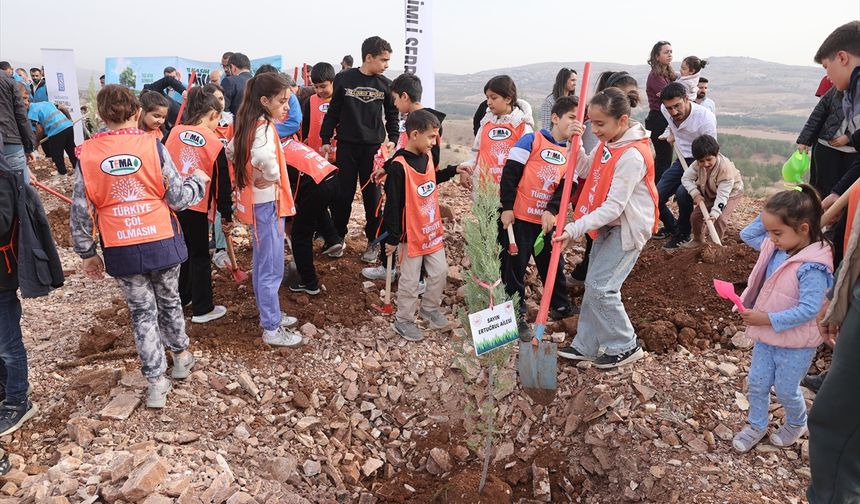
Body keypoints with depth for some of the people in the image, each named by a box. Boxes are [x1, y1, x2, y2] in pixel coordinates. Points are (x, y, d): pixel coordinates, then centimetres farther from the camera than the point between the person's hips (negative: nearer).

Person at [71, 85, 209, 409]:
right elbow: (178, 199, -7)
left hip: (121, 251, 0)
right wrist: (199, 181, 13)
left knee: (142, 311, 13)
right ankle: (181, 355, 40)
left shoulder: (87, 154, -5)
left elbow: (80, 212, -2)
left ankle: (156, 382, 17)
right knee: (169, 300, 21)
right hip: (162, 243, 0)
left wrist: (87, 253, 10)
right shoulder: (152, 146, -10)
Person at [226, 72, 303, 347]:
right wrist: (273, 177, -23)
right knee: (271, 268, -1)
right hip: (267, 203, -10)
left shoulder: (248, 124, 8)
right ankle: (272, 329, 8)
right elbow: (263, 157, -41)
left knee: (261, 263, 19)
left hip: (254, 201, 10)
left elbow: (230, 151, 21)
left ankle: (269, 314, 34)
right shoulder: (265, 127, -21)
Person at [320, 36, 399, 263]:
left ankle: (373, 242, 16)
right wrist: (326, 140, 2)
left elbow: (392, 115, 11)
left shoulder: (385, 84, 2)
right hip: (346, 146, -1)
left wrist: (393, 139, -2)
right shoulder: (343, 79, -2)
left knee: (372, 196, 4)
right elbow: (333, 112, 3)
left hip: (374, 148, 1)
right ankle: (338, 236, 23)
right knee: (343, 194, 5)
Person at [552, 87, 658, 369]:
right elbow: (586, 171, 11)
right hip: (608, 224, 9)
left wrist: (575, 230, -32)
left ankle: (625, 347, 10)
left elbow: (614, 206, -29)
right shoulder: (608, 142, 1)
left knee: (601, 288, -8)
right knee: (594, 285, 12)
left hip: (628, 228, -9)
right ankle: (586, 346, 22)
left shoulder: (632, 156, -27)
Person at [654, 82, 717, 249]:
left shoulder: (705, 118, -27)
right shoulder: (665, 110, -9)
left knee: (682, 193, -32)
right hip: (682, 160, 6)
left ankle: (683, 233, -4)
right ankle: (672, 226, 29)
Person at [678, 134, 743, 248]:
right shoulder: (698, 164, -26)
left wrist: (714, 213, -44)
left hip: (730, 192, -5)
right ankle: (698, 239, 23)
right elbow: (686, 178, -13)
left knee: (720, 218, -21)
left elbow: (722, 194, -37)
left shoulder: (726, 168, -38)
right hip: (709, 193, 5)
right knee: (695, 215, -2)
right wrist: (695, 194, -27)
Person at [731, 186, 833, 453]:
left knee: (786, 390, 13)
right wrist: (768, 217, -6)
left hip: (796, 343, -7)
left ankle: (797, 424, 43)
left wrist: (767, 319, -28)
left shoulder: (812, 268, -29)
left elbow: (808, 310, -30)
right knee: (757, 383, 16)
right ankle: (756, 425, 36)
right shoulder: (774, 247, -6)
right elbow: (747, 234, 10)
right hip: (767, 334, 7)